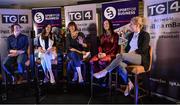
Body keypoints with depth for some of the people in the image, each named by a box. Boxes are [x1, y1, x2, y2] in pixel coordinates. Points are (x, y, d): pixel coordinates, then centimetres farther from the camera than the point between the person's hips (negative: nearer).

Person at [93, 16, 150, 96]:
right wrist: (128, 54, -2)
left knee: (121, 55, -33)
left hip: (141, 58, -7)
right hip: (130, 58, 7)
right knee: (120, 64, -27)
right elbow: (127, 47, 19)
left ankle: (104, 72, -26)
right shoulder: (131, 35, 19)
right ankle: (129, 84, -16)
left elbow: (143, 50, -11)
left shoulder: (145, 35, -1)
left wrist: (132, 53, -15)